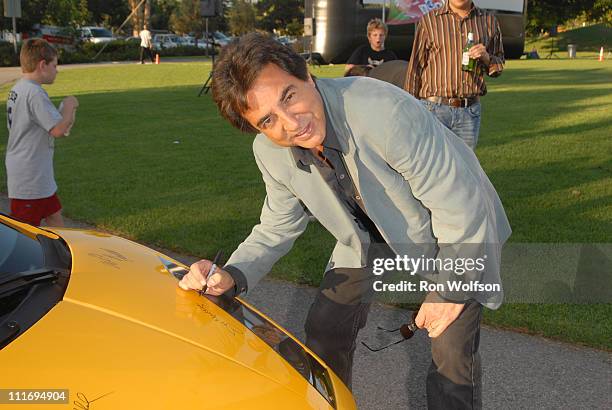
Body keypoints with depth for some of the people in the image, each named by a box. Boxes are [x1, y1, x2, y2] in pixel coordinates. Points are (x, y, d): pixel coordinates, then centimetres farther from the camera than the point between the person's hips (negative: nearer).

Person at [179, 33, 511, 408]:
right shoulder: (270, 153, -18)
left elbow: (459, 205, -28)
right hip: (370, 234, 5)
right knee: (325, 331, 6)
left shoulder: (385, 111, -39)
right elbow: (276, 229, -3)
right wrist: (232, 276, -21)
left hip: (461, 229, -4)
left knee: (453, 350, -8)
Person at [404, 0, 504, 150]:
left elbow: (498, 67, 18)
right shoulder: (429, 21, 1)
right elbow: (415, 68, 3)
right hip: (434, 109, -3)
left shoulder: (489, 21, 10)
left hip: (470, 111, 3)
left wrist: (486, 57, -6)